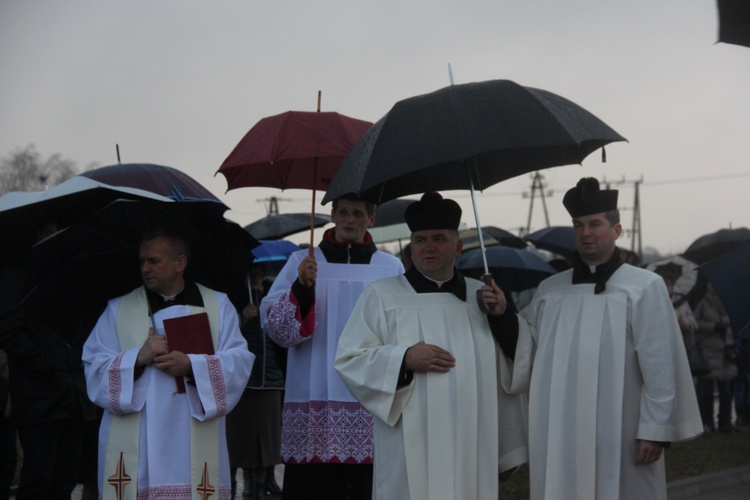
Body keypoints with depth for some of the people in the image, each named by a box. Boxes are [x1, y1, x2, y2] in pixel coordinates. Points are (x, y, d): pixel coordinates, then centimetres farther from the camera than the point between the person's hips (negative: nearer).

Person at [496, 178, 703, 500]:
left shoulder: (644, 287, -3)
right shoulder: (549, 290, 12)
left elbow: (660, 367, -6)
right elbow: (526, 348, 13)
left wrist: (655, 430, -10)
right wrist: (503, 316, -3)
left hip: (618, 436, -4)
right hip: (559, 437, 4)